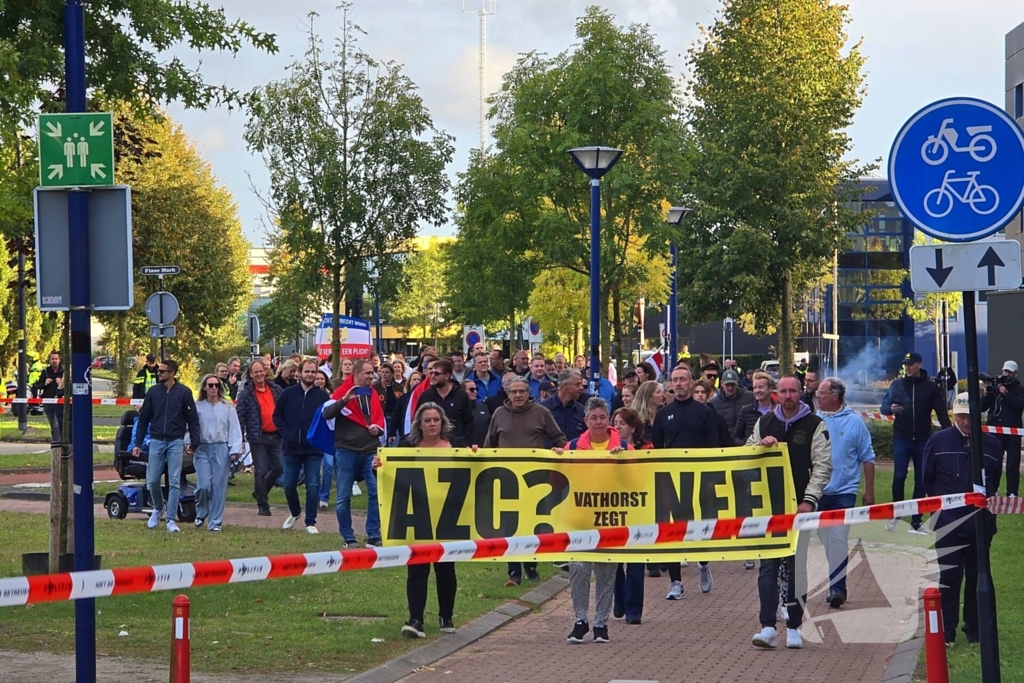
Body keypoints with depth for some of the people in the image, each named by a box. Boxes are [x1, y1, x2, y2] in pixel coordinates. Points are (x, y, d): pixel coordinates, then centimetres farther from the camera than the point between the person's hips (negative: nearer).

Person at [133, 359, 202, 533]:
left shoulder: (184, 392, -2)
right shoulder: (153, 392, 5)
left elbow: (192, 419, 1)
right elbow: (144, 418, 10)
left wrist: (195, 442, -6)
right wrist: (138, 443, 7)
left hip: (175, 442, -2)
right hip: (156, 441, 2)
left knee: (174, 482, -4)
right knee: (152, 481, 3)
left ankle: (171, 520, 0)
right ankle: (158, 509, 28)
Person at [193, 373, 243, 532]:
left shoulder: (227, 408, 4)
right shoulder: (197, 407, 5)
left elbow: (234, 429, 2)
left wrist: (234, 450, -7)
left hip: (221, 449, 0)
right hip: (202, 449, 0)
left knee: (219, 487, -1)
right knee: (204, 485, -9)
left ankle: (215, 522, 7)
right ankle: (201, 513, 20)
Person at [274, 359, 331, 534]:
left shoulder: (323, 396, -1)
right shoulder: (288, 393, 3)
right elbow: (277, 416, 9)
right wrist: (285, 433, -3)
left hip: (314, 449, -2)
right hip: (291, 447, 2)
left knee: (313, 486, -3)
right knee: (289, 484, 8)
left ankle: (310, 522, 3)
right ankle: (294, 512, 34)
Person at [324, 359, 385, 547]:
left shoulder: (372, 394, 12)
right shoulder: (342, 392, -3)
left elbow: (380, 419, 21)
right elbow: (327, 414, -16)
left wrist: (378, 428, -2)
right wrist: (344, 400, -29)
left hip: (370, 451, 4)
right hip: (346, 451, -4)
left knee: (376, 493, -4)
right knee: (344, 496, 1)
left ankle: (373, 536, 2)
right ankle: (348, 537, 9)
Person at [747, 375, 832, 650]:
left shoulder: (815, 425, 1)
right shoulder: (764, 423, 12)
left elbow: (822, 465, -5)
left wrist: (810, 499, -14)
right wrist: (761, 444, -6)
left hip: (798, 505, -2)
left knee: (796, 566, 3)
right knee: (768, 565, -4)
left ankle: (793, 628, 8)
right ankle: (767, 626, -7)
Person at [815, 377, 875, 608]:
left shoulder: (854, 422, -3)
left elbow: (867, 458, 2)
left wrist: (869, 491, 1)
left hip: (843, 491, -3)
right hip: (818, 491, 4)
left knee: (838, 539, -12)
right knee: (826, 540, 10)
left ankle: (837, 587, -10)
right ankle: (837, 585, 22)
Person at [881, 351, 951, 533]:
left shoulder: (930, 387, 2)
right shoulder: (897, 385, 4)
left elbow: (941, 412, 2)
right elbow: (884, 406, 2)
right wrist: (891, 408, -22)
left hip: (923, 441, 0)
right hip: (901, 438, 0)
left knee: (921, 481, 4)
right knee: (899, 477, -5)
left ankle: (916, 522, 9)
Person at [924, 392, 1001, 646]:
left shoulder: (992, 445, 1)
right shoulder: (938, 441, -2)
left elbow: (994, 483, 10)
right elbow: (928, 480, 4)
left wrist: (986, 502, 0)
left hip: (980, 525, 1)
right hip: (947, 525, -1)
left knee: (977, 577, 9)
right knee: (949, 577, 0)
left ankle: (975, 628, 21)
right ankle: (946, 631, 7)